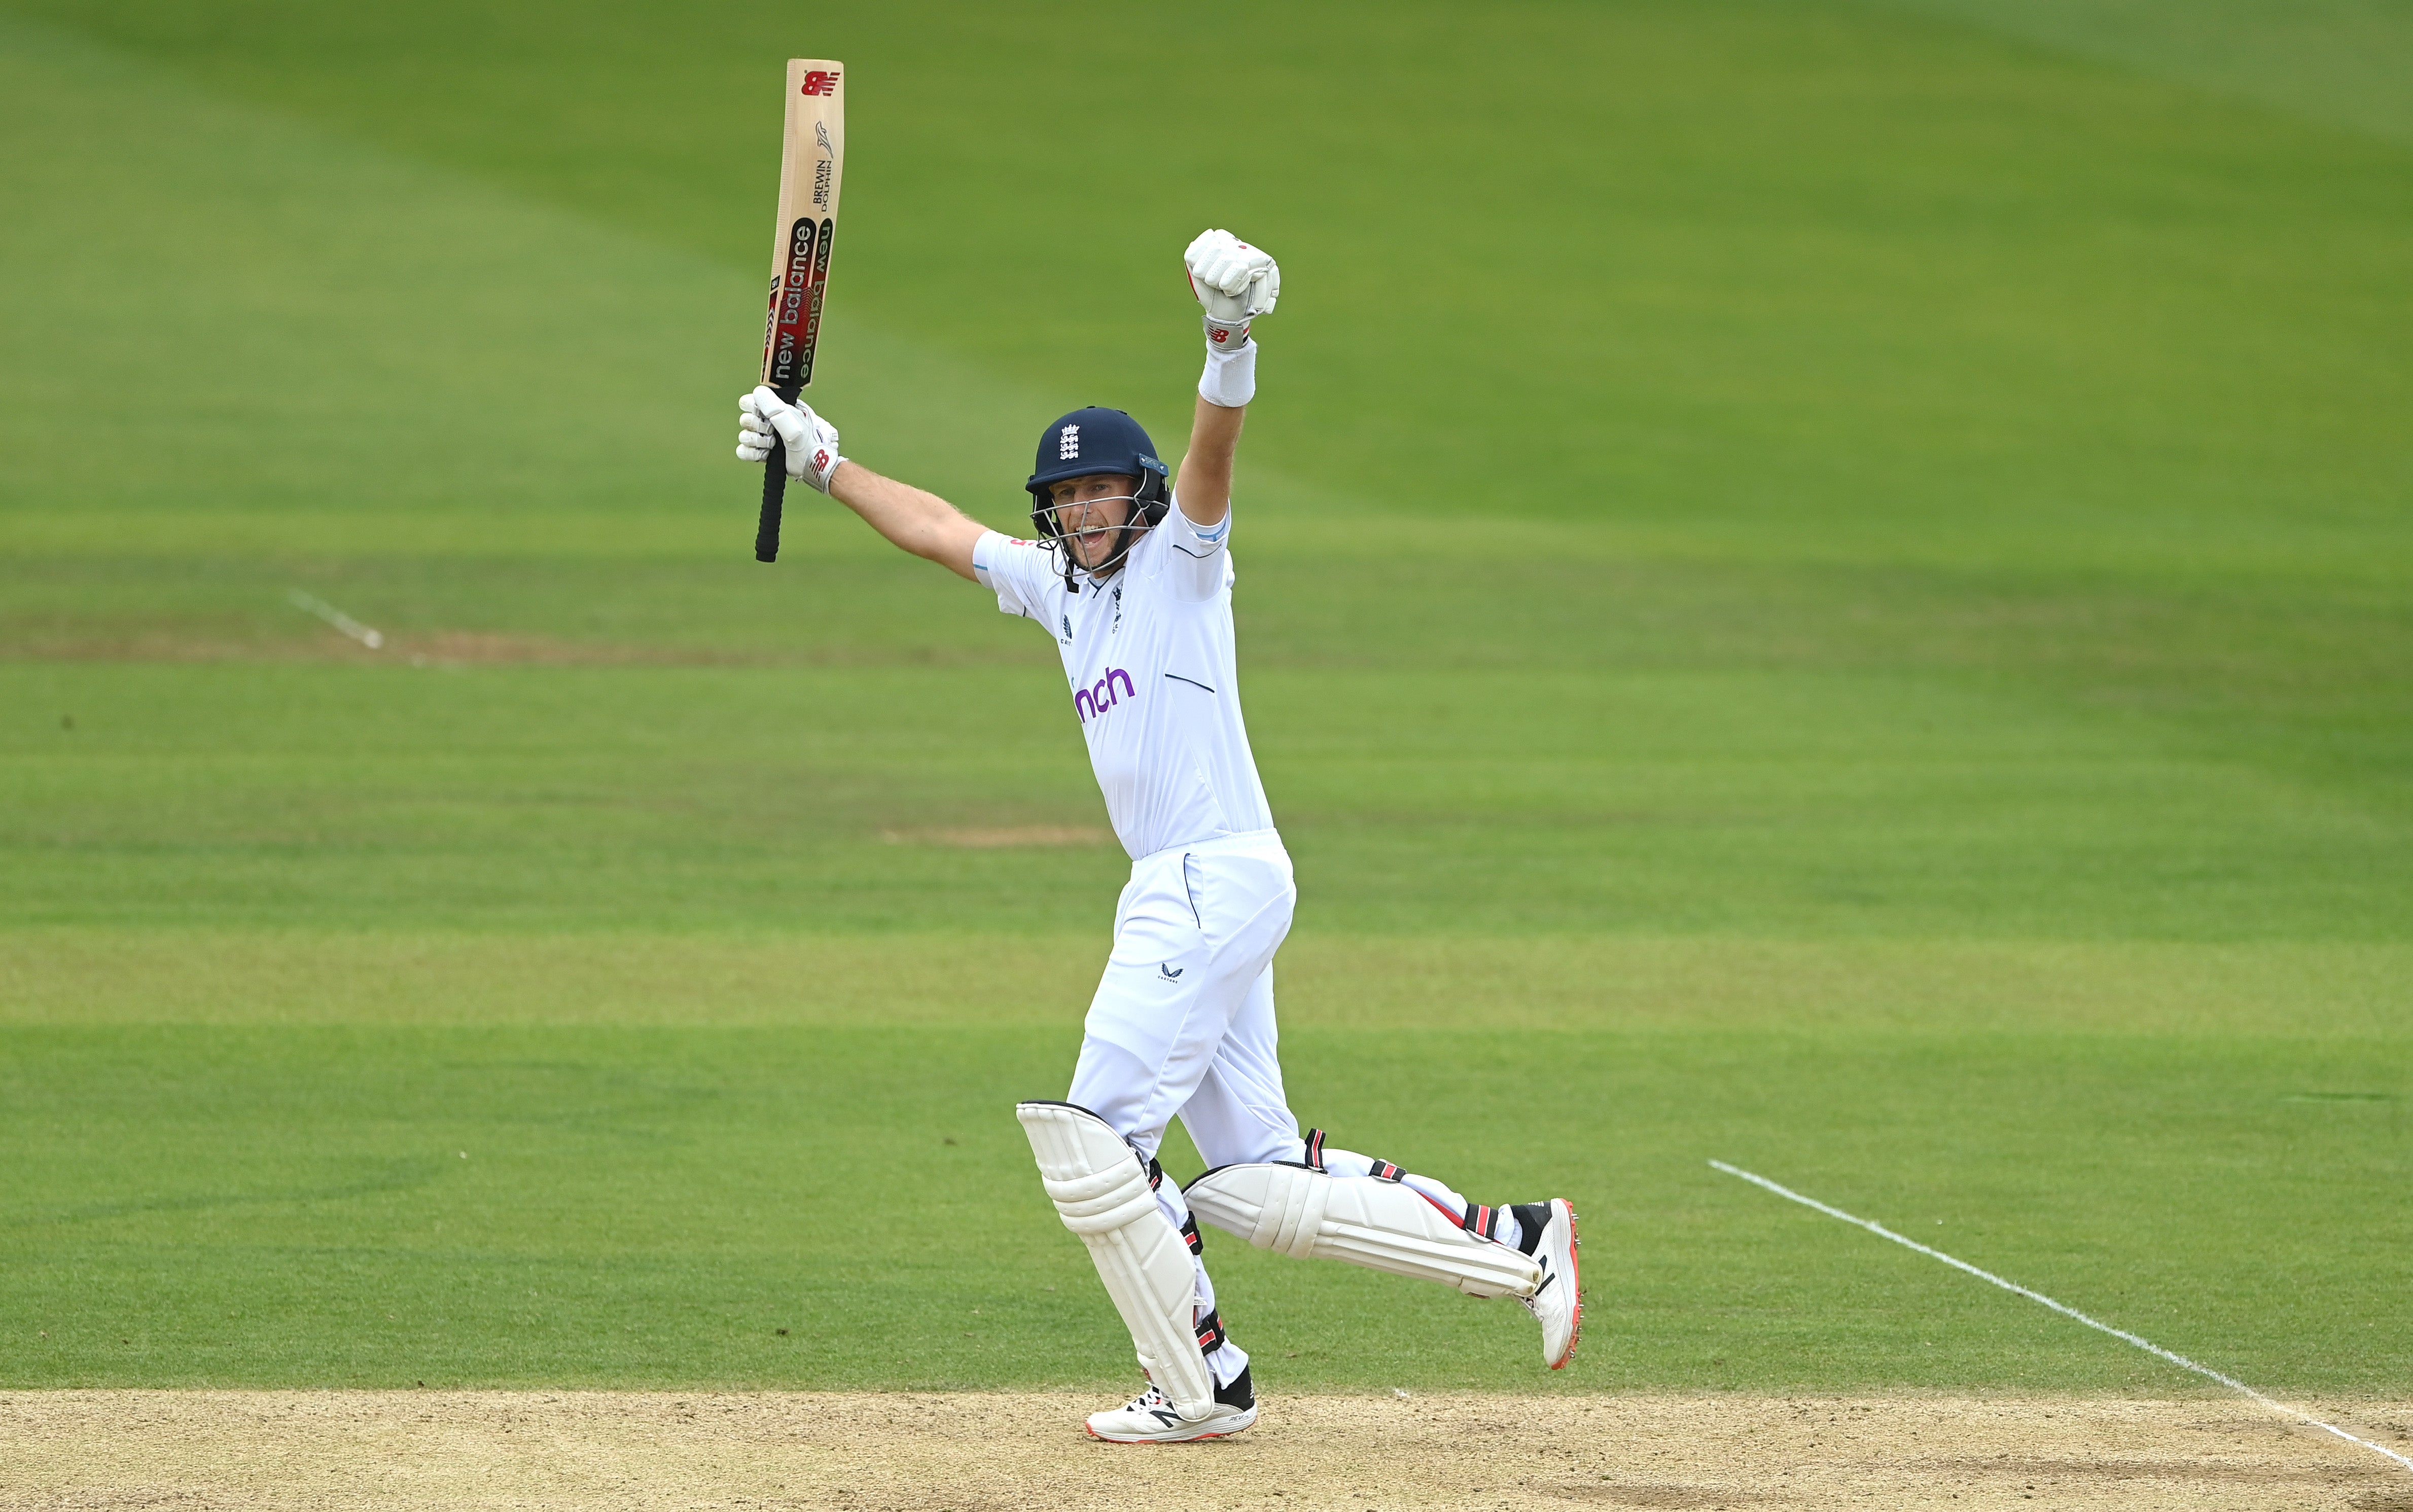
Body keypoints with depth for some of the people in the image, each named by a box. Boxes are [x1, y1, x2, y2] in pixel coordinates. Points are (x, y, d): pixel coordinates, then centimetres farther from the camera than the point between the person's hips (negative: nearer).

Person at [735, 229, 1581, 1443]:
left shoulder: (1178, 560, -4)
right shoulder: (1059, 586, 17)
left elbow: (1211, 454, -23)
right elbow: (940, 529, 28)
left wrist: (1230, 342, -41)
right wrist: (820, 459, 30)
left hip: (1219, 877, -9)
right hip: (1176, 894, 9)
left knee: (1095, 1138, -8)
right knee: (1255, 1181, 7)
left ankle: (1196, 1385, 0)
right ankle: (1518, 1250, 10)